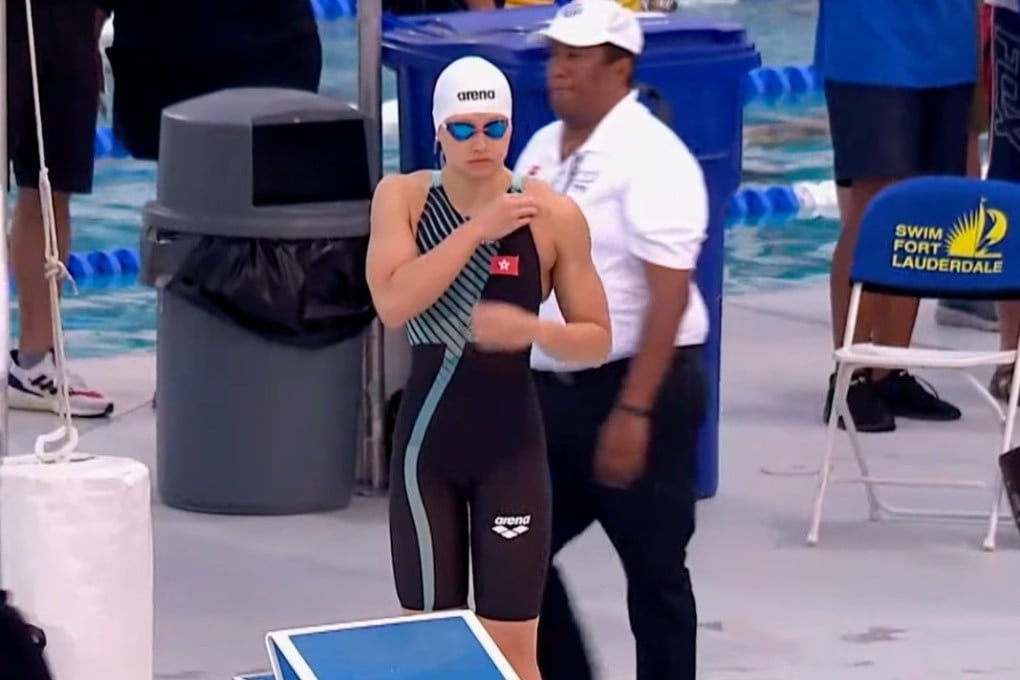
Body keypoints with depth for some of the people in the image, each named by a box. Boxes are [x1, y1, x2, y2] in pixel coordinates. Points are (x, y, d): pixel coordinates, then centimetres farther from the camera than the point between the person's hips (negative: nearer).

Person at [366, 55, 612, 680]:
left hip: (512, 448, -2)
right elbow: (392, 302, -20)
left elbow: (598, 341, -1)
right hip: (426, 444, 2)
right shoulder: (402, 197, -3)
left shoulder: (555, 217, -7)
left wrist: (533, 329, -21)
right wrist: (478, 229, -23)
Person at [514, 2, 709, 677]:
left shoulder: (651, 159, -16)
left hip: (636, 391, -8)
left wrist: (634, 412, -26)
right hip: (552, 390, 8)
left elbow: (670, 295, -21)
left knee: (654, 570, 2)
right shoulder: (542, 149, 10)